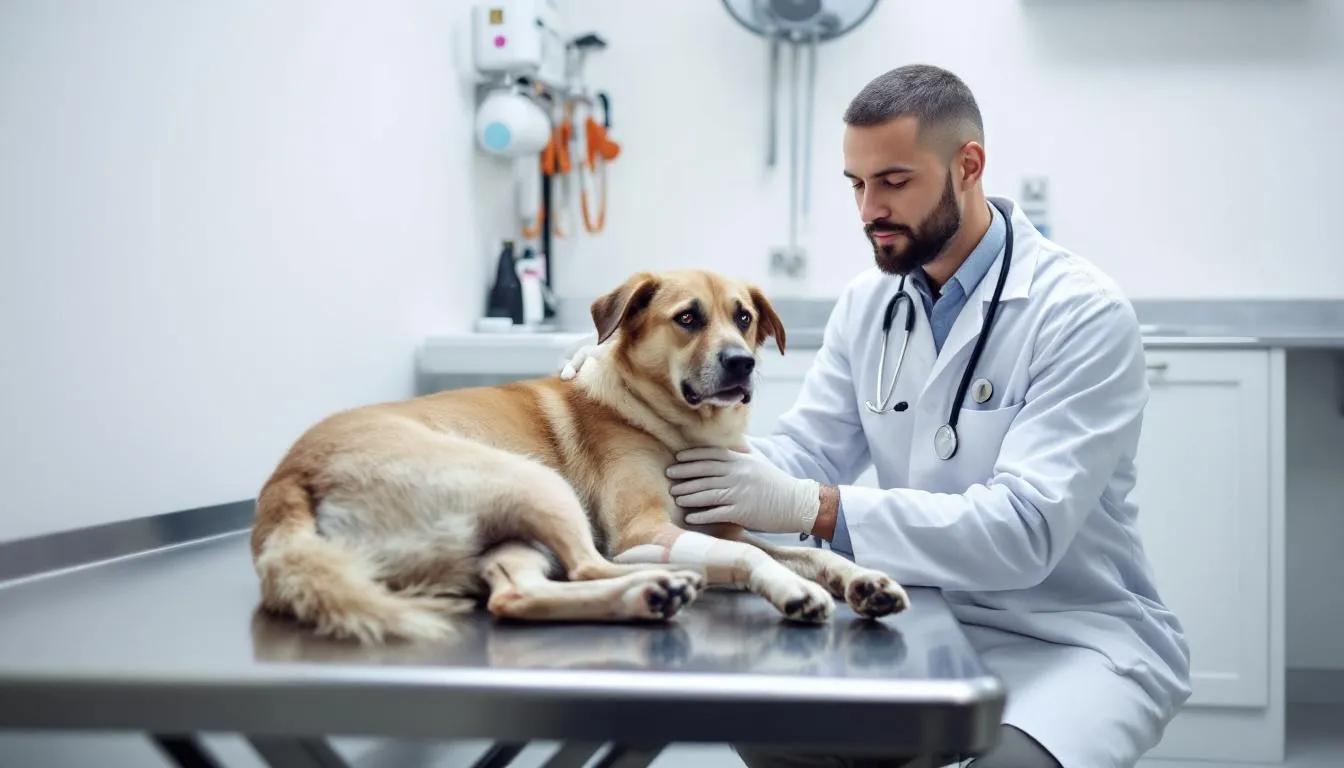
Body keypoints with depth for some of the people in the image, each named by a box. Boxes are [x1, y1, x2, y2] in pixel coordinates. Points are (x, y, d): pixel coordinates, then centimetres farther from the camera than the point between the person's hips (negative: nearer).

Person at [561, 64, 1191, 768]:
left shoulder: (1083, 313, -17)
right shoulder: (869, 301, 4)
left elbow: (1024, 528, -27)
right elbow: (803, 454, 1)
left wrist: (814, 509, -36)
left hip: (1074, 633, -6)